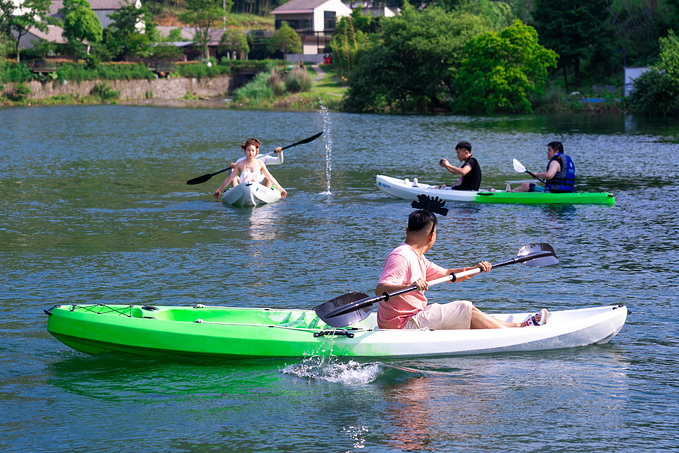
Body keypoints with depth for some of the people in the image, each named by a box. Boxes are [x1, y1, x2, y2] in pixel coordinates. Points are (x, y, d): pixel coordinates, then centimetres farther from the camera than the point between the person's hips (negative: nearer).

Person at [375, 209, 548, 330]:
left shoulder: (416, 258, 15)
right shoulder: (401, 257, -18)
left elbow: (445, 274, 24)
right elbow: (380, 290, -31)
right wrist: (409, 286, -46)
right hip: (403, 324, -11)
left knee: (466, 311, 14)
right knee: (466, 310, -8)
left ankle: (517, 325, 17)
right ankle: (518, 329, 1)